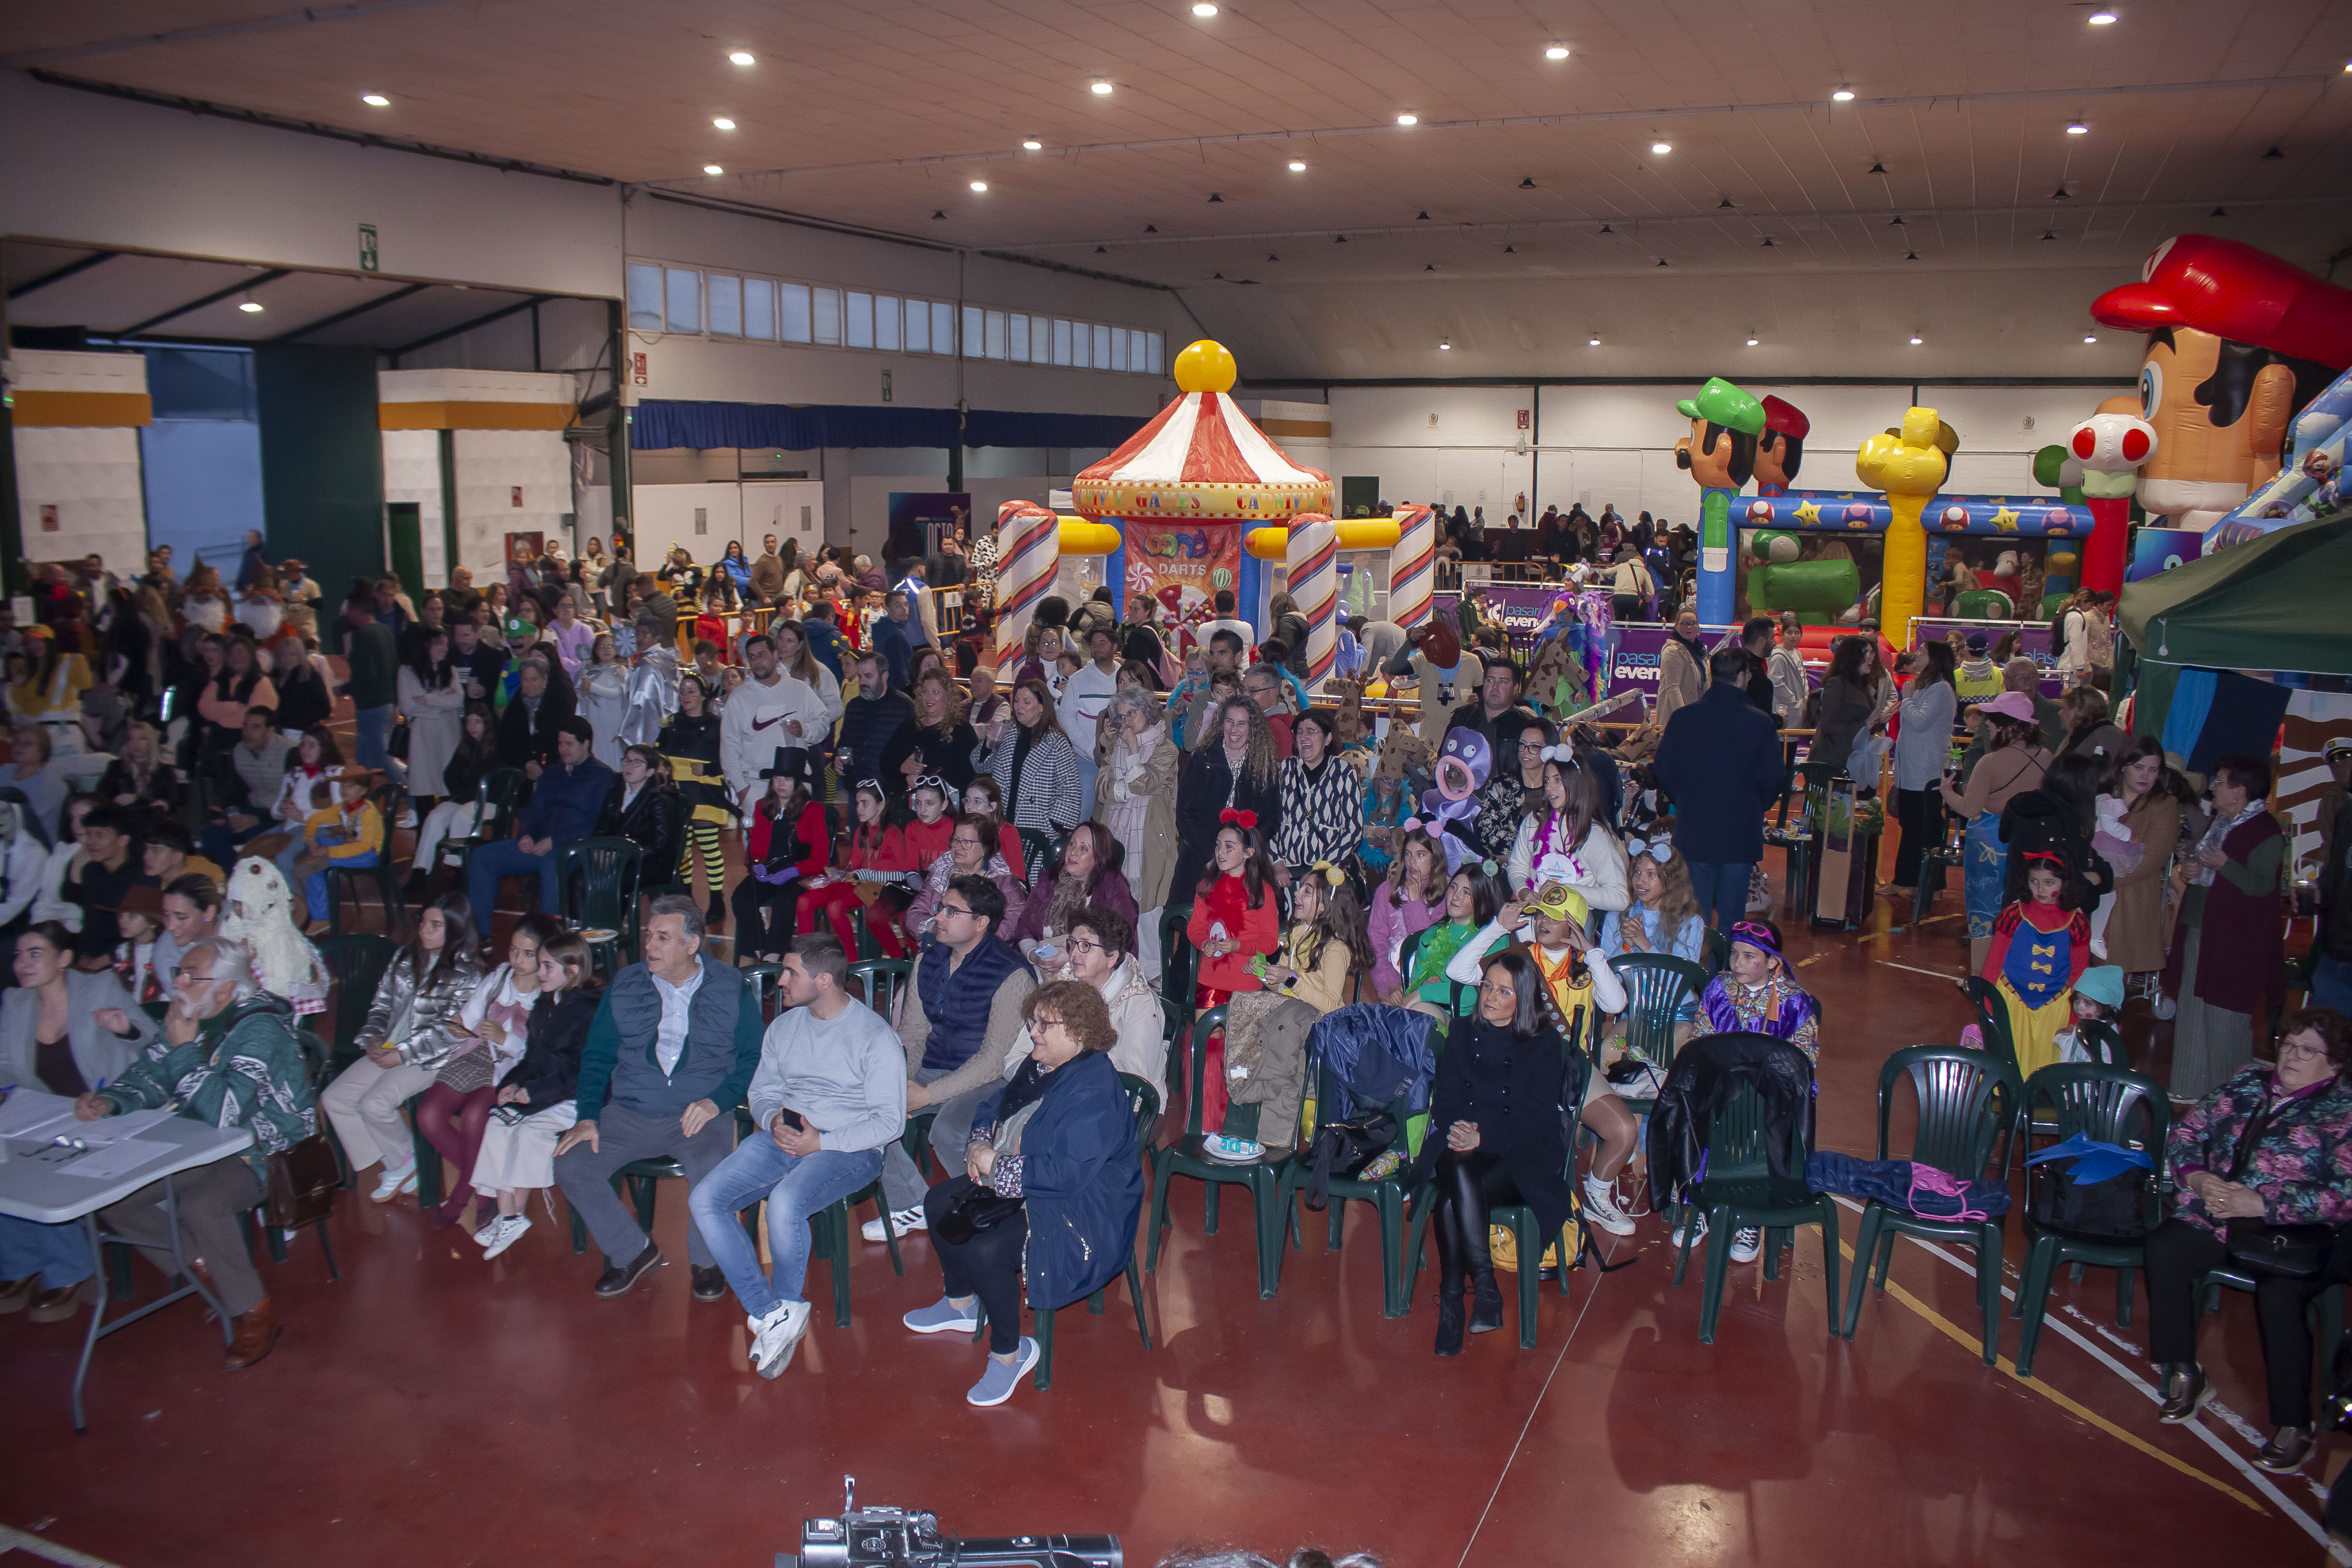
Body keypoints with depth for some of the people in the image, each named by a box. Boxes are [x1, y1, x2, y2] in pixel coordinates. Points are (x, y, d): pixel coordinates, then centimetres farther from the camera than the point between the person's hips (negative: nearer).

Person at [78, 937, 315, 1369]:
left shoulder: (259, 1028, -23)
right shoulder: (192, 1017, 2)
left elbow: (223, 1113, -32)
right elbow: (150, 1073, 12)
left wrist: (184, 1049, -25)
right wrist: (109, 1100, -10)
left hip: (265, 1153, -9)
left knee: (199, 1205, -35)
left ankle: (254, 1314, -14)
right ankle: (208, 1259, 9)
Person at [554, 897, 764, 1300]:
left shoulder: (732, 990, 2)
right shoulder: (624, 986, 10)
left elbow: (753, 1059, 3)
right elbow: (596, 1056, 12)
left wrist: (717, 1101, -14)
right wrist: (588, 1117, -2)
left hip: (700, 1115, -4)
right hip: (628, 1113, 4)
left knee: (710, 1171, -34)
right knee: (570, 1165, -19)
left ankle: (705, 1259, -2)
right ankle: (632, 1252, 5)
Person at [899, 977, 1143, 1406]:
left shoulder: (1094, 1090, -26)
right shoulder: (1037, 1068, 5)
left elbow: (1068, 1173, -32)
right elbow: (992, 1109, 21)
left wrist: (995, 1166, -23)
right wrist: (979, 1146, -2)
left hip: (1080, 1213, -11)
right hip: (1018, 1189, 11)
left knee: (984, 1249, -29)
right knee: (940, 1203, 13)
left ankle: (1009, 1351, -5)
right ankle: (961, 1304, 33)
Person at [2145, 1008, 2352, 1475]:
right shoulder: (2246, 1082, 12)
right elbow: (2185, 1133, 14)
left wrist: (2260, 1204, -19)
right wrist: (2197, 1178, -7)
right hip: (2219, 1216, 4)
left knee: (2277, 1296, -31)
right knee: (2163, 1248, -23)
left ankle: (2294, 1427, -16)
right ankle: (2182, 1375, -10)